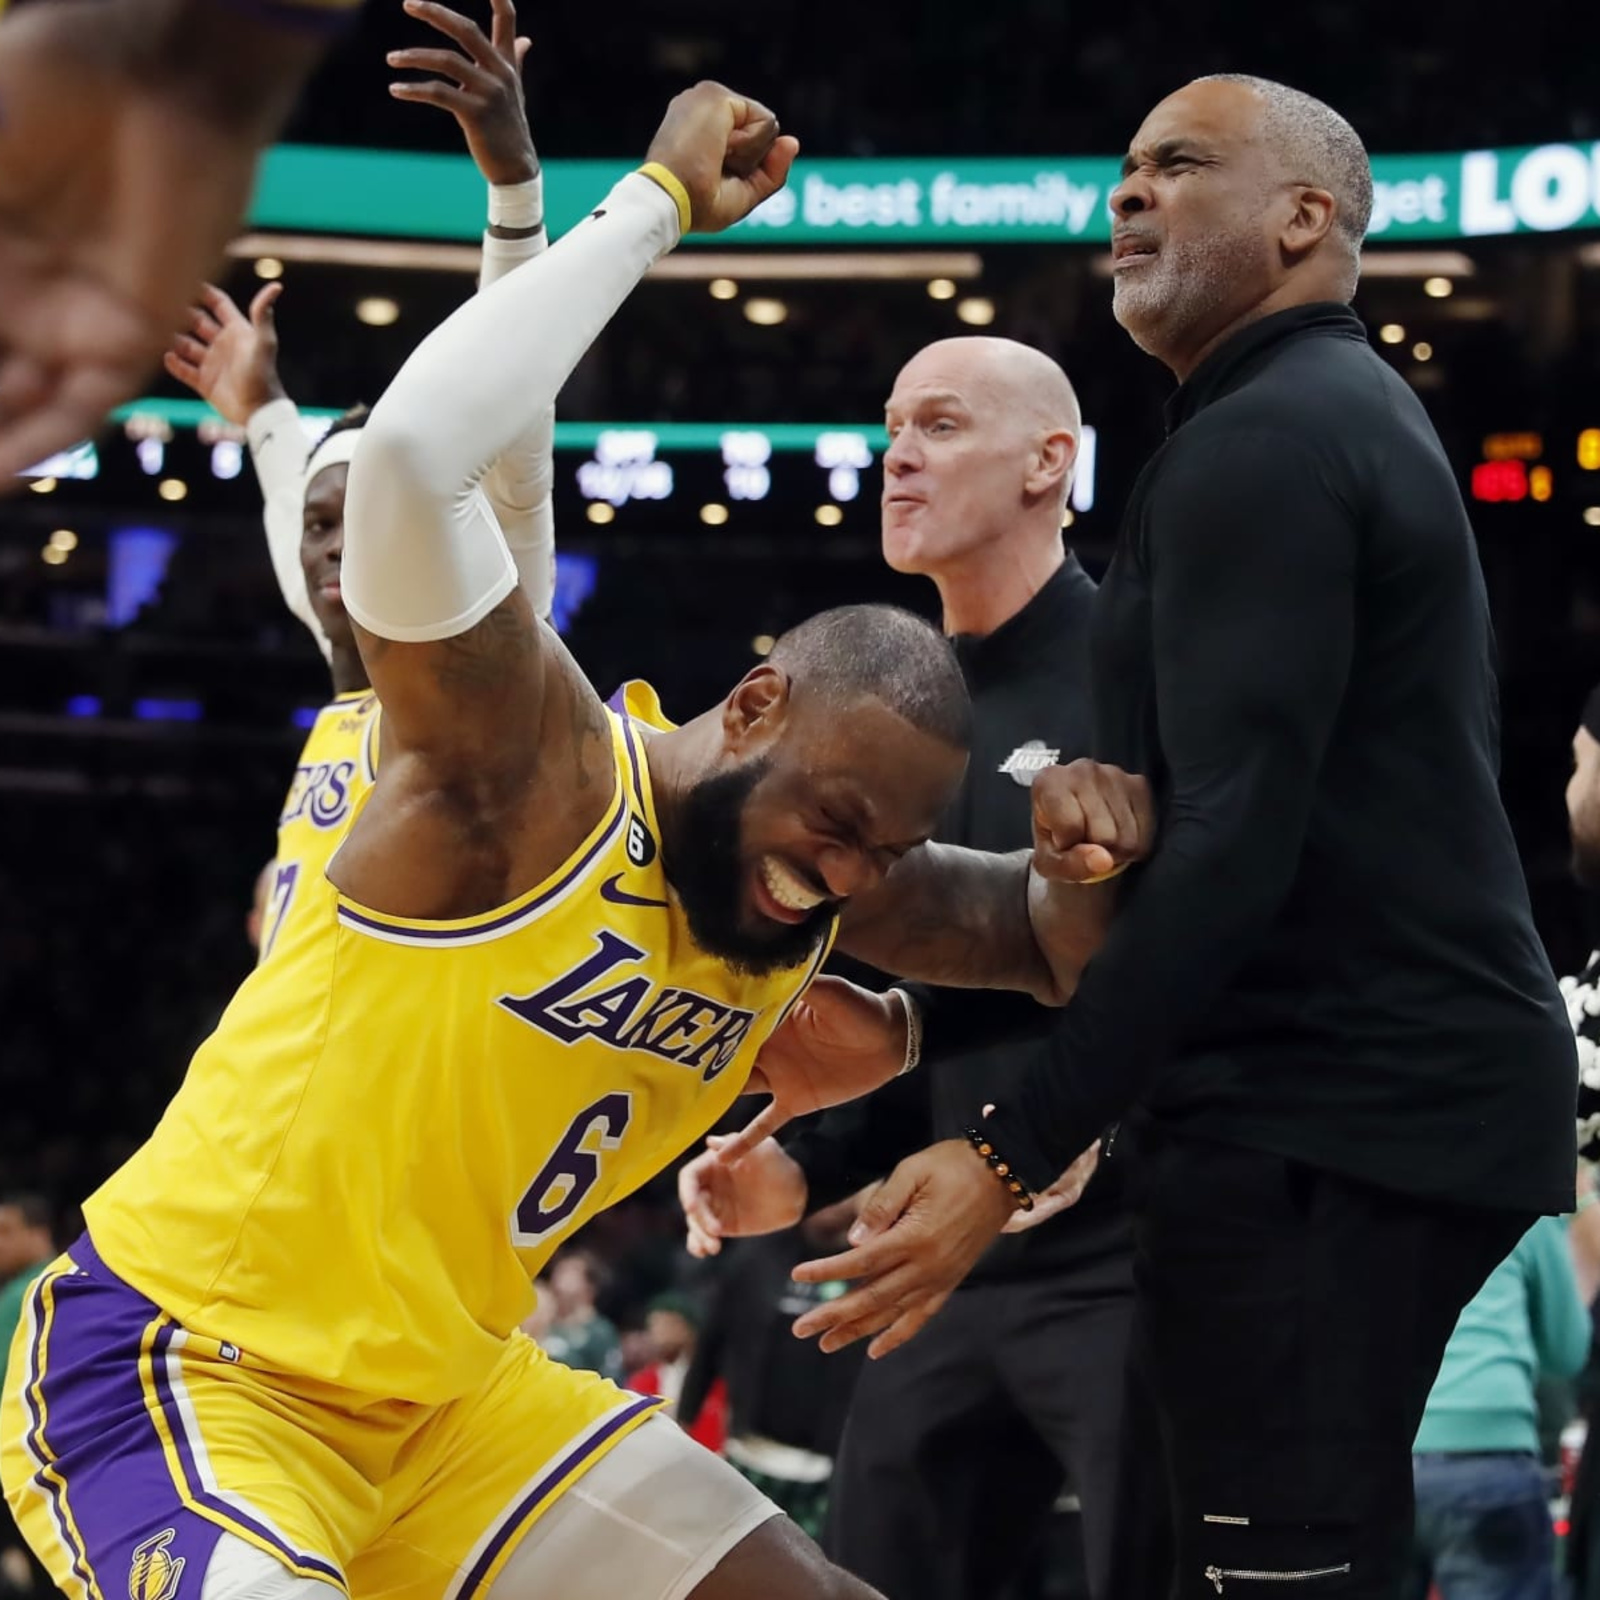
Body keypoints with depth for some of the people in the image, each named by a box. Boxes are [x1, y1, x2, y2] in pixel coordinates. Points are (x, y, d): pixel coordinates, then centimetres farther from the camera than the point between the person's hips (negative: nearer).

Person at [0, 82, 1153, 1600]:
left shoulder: (816, 877, 3)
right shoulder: (528, 762, -20)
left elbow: (1050, 946, 15)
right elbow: (411, 450, -37)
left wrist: (1085, 858, -11)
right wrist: (660, 198, -27)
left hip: (441, 1389, 8)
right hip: (172, 1361, -8)